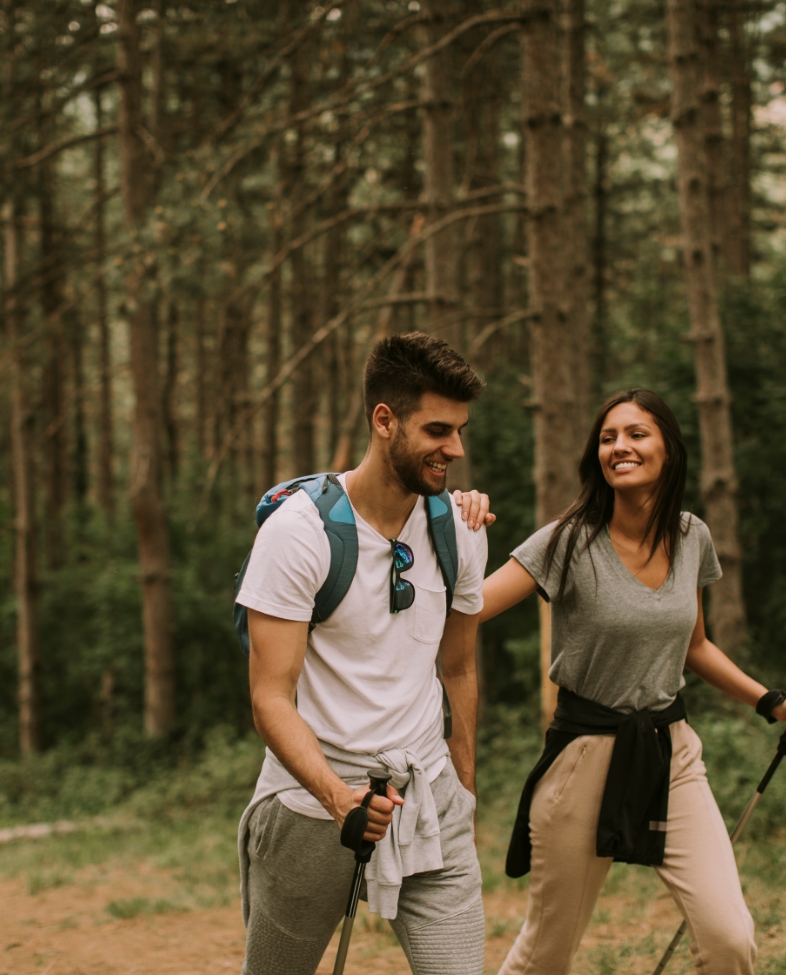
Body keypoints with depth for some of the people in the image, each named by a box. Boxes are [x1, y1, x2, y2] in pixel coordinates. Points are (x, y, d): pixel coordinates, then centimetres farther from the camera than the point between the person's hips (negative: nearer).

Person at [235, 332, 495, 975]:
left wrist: (464, 790, 19)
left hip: (429, 797, 4)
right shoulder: (299, 531, -14)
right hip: (315, 795, -3)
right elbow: (271, 699, -18)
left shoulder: (462, 529, 2)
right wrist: (337, 794, -33)